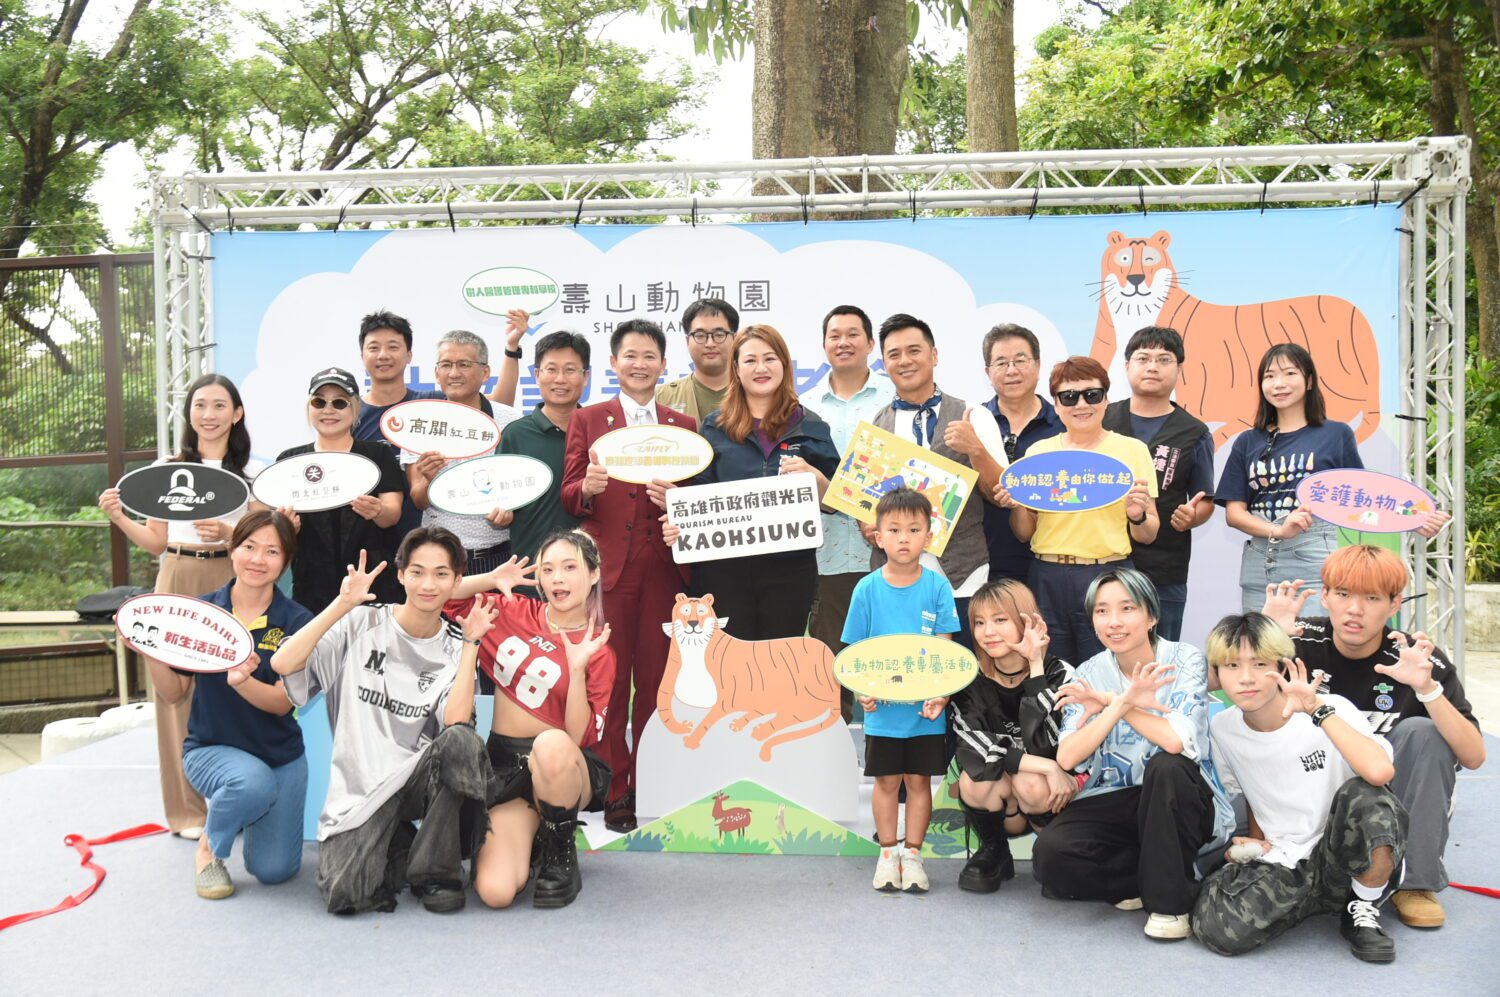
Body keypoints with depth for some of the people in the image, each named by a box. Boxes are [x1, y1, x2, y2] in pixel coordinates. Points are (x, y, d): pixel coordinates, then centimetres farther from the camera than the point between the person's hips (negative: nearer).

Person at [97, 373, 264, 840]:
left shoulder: (253, 473, 7)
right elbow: (156, 542, 14)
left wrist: (228, 533, -14)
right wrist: (119, 517, -1)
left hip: (231, 583, -1)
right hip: (177, 583, 2)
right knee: (177, 690, -2)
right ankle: (189, 809, 8)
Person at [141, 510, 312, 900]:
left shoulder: (295, 622, -9)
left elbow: (282, 702, -15)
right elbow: (174, 694, -2)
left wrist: (242, 681, -35)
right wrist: (152, 652, -20)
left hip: (281, 756, 1)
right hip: (211, 748, -1)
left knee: (274, 870, -5)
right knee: (252, 781, -36)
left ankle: (250, 813, 29)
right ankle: (210, 846, -2)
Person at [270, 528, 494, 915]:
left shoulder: (454, 647, 2)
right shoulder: (363, 623, -2)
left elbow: (456, 721, -16)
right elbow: (282, 664, -15)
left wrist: (470, 643, -13)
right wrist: (343, 604, -17)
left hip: (420, 777, 1)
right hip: (360, 787, -1)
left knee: (461, 739, -32)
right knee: (344, 894, -24)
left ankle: (435, 871, -11)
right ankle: (396, 850, 13)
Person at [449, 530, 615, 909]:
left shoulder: (598, 652, -4)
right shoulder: (513, 612, 4)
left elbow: (579, 738, -11)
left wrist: (577, 668, -22)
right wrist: (491, 579, -10)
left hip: (562, 766, -1)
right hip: (504, 763, 2)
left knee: (551, 744, -41)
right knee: (495, 891, -22)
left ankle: (560, 854, -11)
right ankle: (531, 842, 17)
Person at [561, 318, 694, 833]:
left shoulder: (684, 427, 15)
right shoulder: (587, 420, 11)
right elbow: (568, 496, 4)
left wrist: (673, 498, -11)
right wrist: (587, 488, -18)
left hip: (663, 566, 2)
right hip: (606, 566, -1)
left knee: (656, 680, 3)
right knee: (608, 683, 0)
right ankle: (614, 793, 9)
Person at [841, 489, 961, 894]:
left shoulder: (937, 586, -5)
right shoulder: (867, 588, -4)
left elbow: (945, 648, -4)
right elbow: (856, 650, 0)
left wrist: (941, 694, -15)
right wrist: (862, 690, -14)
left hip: (925, 708, 0)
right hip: (883, 708, 0)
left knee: (919, 780, 10)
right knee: (887, 781, 11)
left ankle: (912, 853, 24)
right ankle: (887, 853, 24)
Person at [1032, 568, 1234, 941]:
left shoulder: (1186, 661, -10)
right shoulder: (1089, 674, -1)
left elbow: (1176, 741, -28)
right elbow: (1067, 757, -15)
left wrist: (1108, 701, -18)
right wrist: (1122, 703, -25)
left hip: (1176, 802, -2)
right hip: (1114, 805, 3)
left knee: (1165, 766, -35)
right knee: (1050, 852, -24)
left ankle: (1171, 900, -18)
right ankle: (1159, 878, -2)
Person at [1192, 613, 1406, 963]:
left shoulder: (1331, 711, -13)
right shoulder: (1222, 729, 1)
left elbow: (1379, 772, -34)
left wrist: (1317, 709, -29)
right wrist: (1255, 844, 5)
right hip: (1280, 866, 3)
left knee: (1365, 796, -37)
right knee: (1217, 928, -27)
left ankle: (1363, 910, -8)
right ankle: (1315, 901, 5)